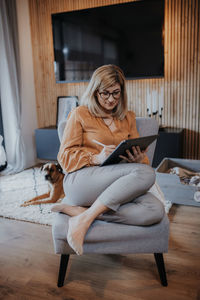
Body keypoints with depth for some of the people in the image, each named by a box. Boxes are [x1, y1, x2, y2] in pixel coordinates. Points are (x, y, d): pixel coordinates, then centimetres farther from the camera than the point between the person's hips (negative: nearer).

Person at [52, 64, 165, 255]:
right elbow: (65, 156, 2)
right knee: (146, 173, -29)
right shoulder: (80, 114, 6)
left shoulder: (128, 118, 19)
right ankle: (84, 219, -26)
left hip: (118, 186, 5)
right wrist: (96, 158, -16)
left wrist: (139, 159, -8)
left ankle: (78, 210, -23)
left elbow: (140, 154, 18)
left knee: (155, 210, -26)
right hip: (80, 179, -5)